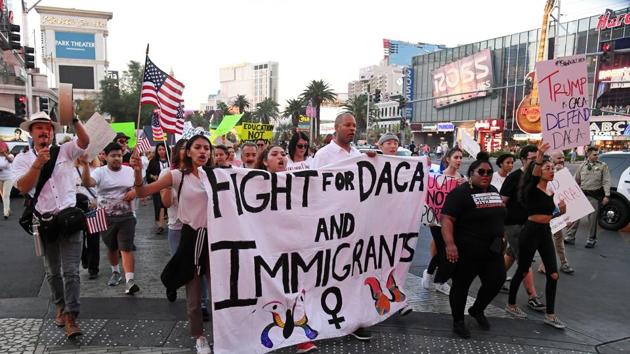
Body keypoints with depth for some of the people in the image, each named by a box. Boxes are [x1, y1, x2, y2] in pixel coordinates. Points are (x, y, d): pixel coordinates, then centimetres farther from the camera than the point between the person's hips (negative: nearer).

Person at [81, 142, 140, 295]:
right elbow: (87, 183, -25)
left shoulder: (130, 171, 3)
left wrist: (135, 191, -9)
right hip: (106, 218, 0)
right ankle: (115, 272, 41)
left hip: (127, 217, 0)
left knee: (126, 249, -10)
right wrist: (85, 164, -40)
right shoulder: (100, 172, -6)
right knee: (112, 248, 17)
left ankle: (129, 281, -15)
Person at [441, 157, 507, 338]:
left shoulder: (493, 191, 11)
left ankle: (477, 310, 36)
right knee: (461, 285, 5)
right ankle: (458, 321, 23)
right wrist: (450, 244, -33)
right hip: (467, 251, -7)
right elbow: (447, 219, -22)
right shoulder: (460, 193, -14)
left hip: (492, 250, 8)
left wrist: (500, 237, 23)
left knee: (496, 281, 11)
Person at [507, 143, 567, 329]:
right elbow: (534, 176, -37)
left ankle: (550, 315, 14)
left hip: (545, 233, 7)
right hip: (531, 232, -7)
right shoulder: (532, 189, -12)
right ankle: (511, 305, 25)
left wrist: (560, 209, 3)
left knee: (553, 274, 3)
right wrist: (539, 157, -52)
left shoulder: (551, 191, 11)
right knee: (523, 270, 6)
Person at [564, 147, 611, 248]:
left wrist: (606, 195, -12)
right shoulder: (582, 166, 7)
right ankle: (570, 237, 11)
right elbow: (576, 181, 14)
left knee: (592, 218, 5)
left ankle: (591, 240, 20)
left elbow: (606, 181, -4)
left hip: (595, 195, -2)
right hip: (582, 194, 2)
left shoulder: (603, 166, 0)